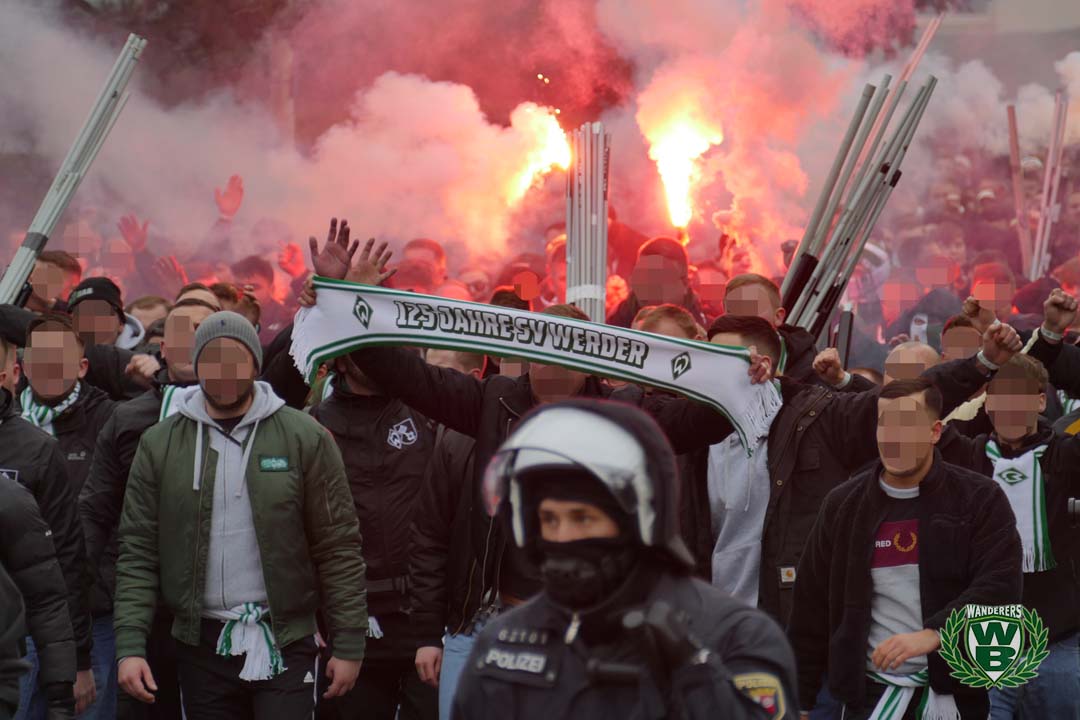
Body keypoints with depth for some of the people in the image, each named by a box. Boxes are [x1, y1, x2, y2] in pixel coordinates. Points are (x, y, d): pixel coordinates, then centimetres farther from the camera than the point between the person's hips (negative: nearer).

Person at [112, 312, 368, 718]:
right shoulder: (159, 445, 4)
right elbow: (137, 553, 3)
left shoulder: (304, 438, -1)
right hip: (201, 646, 2)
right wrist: (130, 645, -6)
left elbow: (338, 549, -1)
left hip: (284, 644, -2)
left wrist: (348, 645, -4)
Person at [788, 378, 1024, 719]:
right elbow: (812, 609, 9)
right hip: (872, 692, 1)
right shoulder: (843, 506, 6)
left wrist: (932, 634, -28)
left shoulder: (979, 499, -1)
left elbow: (1000, 586, -14)